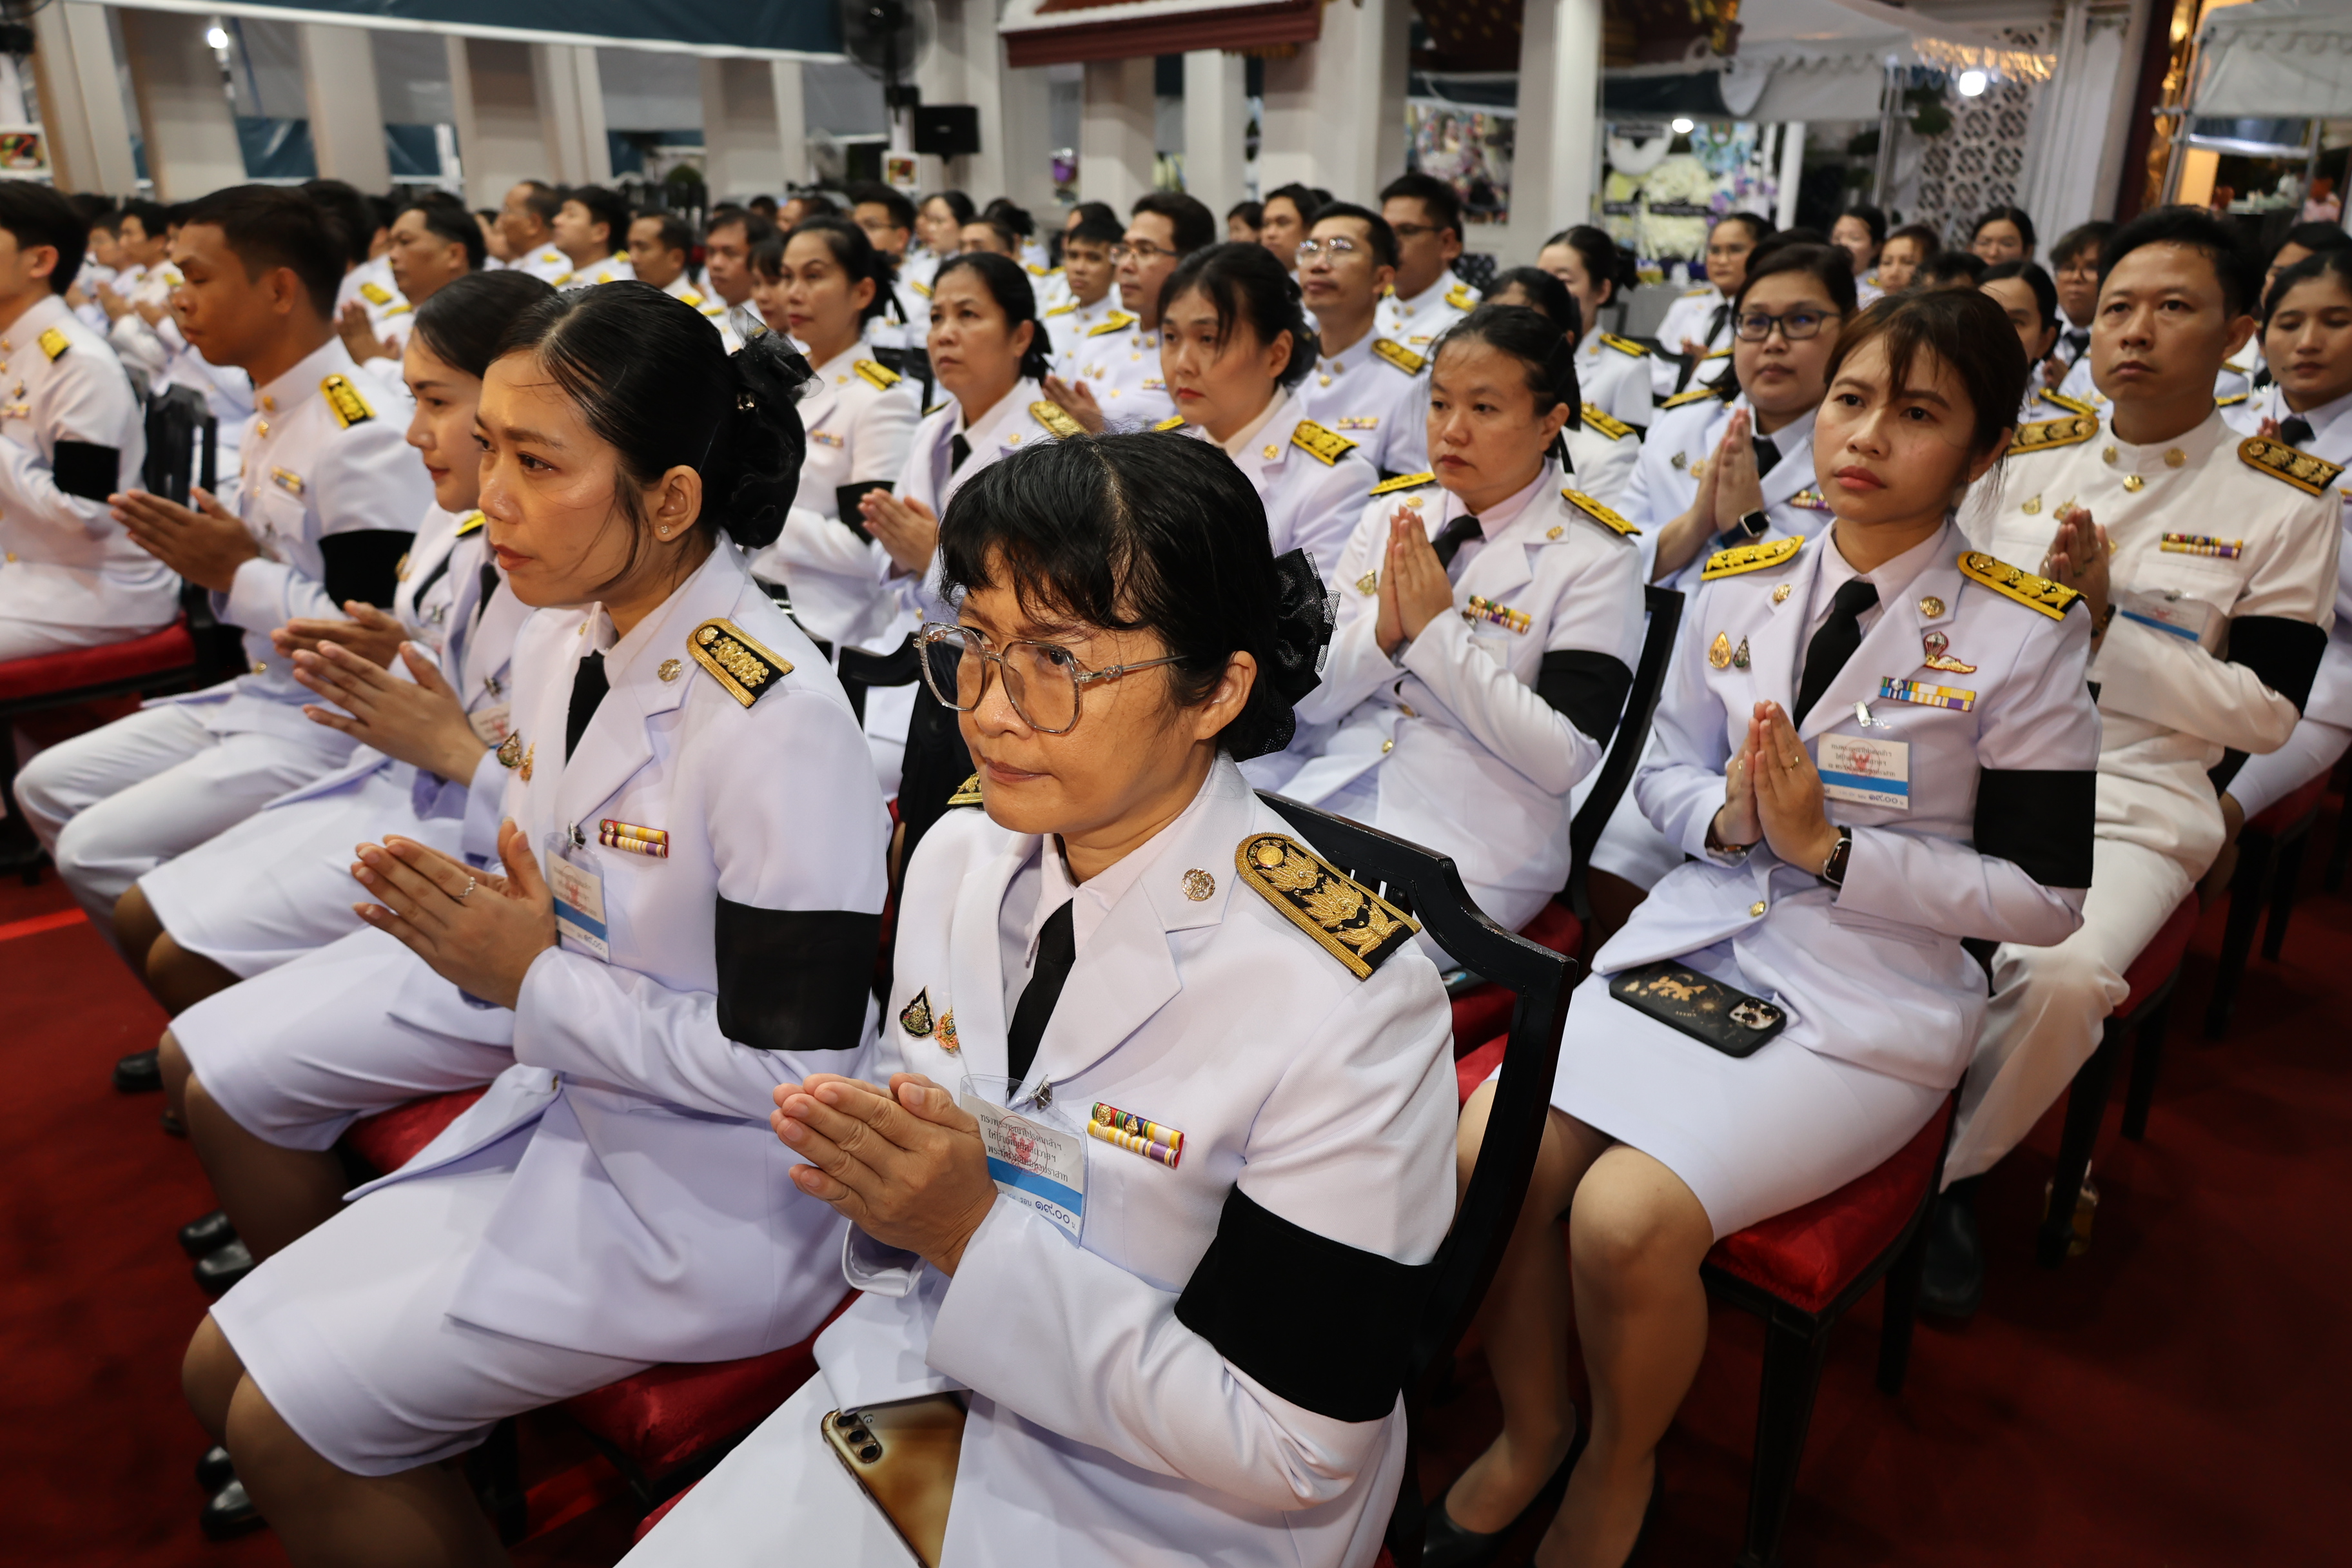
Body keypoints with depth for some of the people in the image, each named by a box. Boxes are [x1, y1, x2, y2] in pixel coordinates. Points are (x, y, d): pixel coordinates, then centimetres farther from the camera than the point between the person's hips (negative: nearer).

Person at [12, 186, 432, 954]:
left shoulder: (363, 436, -21)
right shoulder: (271, 416, 10)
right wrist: (203, 557, 4)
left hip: (336, 726, -10)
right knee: (49, 786, 14)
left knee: (101, 850, -15)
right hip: (261, 693, 10)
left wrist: (238, 575, -17)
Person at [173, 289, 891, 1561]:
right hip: (566, 1057, 8)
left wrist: (532, 980, -20)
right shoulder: (564, 625, -2)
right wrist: (475, 918, -5)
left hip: (704, 1170, -8)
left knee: (280, 1420, -7)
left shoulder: (779, 721, -28)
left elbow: (793, 1067, -25)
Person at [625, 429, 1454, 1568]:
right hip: (919, 1382, 5)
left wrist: (979, 1235, -26)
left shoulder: (1345, 1004, -27)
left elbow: (1296, 1453, -20)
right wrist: (884, 1181, -16)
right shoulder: (956, 857, -6)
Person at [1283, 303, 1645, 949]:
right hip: (1332, 796, 5)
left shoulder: (1594, 556, -4)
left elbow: (1564, 760, -13)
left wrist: (1437, 631, -15)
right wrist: (1382, 629, -13)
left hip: (1472, 848, -4)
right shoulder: (1392, 513, 8)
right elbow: (1307, 699, 7)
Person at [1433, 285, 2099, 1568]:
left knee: (1626, 1218, -25)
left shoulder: (2022, 638, -7)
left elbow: (2047, 895, -6)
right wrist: (1725, 813, -9)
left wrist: (1831, 848, -16)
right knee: (1486, 1155, -18)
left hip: (1867, 1009, -4)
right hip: (1689, 945, 4)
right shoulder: (1736, 588, 5)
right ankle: (1530, 1428, 12)